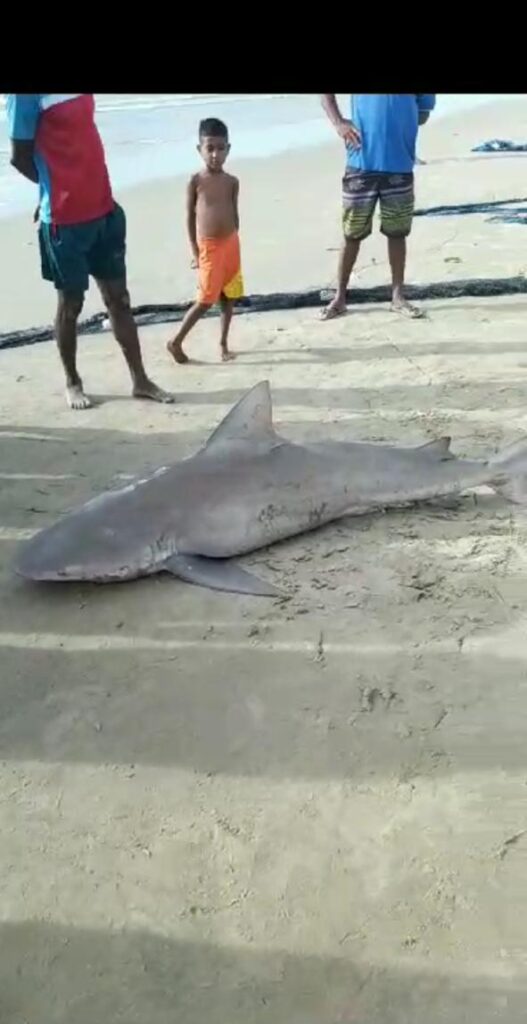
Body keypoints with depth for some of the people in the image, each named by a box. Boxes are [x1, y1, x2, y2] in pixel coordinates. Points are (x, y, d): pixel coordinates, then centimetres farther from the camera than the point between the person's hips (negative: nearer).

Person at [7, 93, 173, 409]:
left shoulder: (83, 93, 5)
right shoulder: (25, 95, -16)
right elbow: (20, 157, -11)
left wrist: (75, 184, 4)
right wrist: (59, 185, 2)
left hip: (104, 209, 6)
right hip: (64, 219, -6)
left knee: (119, 298, 11)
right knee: (71, 304, 7)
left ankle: (140, 380, 20)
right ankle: (73, 382, 26)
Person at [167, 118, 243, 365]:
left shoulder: (232, 182, 4)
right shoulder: (195, 181, -6)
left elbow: (234, 214, 12)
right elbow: (190, 217, -2)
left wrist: (233, 243, 13)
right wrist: (194, 250, -6)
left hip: (230, 245, 4)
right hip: (208, 247, -4)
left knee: (228, 298, 8)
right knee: (205, 300, -5)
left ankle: (223, 343, 21)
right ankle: (176, 342, 8)